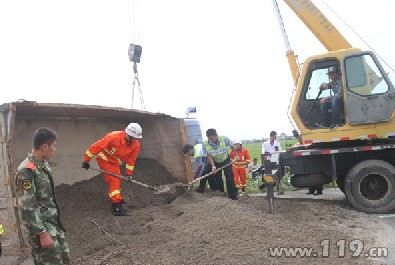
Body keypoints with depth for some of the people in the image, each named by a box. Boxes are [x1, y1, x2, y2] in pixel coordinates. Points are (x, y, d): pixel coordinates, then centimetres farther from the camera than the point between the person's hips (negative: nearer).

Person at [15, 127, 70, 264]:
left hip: (54, 225, 9)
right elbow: (26, 207, -22)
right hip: (41, 228, -9)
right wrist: (42, 233, -22)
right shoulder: (27, 170, -20)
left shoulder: (44, 165, 8)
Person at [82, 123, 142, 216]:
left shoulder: (136, 145, -17)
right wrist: (86, 160, -25)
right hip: (104, 159, -7)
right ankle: (116, 207, -18)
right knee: (113, 180, -16)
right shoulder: (113, 137, -36)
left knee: (117, 179, 20)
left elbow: (131, 159, -4)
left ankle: (117, 198, 44)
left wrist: (129, 173, -1)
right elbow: (96, 146, -29)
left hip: (115, 162, 7)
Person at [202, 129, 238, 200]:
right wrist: (213, 166, -26)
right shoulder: (205, 144, -25)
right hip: (215, 162, 2)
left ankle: (233, 196, -1)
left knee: (229, 178, -8)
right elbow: (209, 156, -15)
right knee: (218, 179, 8)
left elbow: (231, 146, -8)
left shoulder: (224, 139, -28)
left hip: (226, 160, -2)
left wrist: (236, 156, -1)